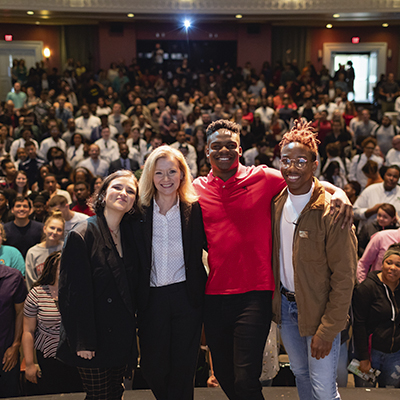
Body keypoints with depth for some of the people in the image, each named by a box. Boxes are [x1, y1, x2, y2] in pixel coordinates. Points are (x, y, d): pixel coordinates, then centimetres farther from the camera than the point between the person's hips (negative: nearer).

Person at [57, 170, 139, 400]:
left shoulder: (129, 237, 8)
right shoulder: (82, 236, -12)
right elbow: (73, 292, -14)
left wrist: (133, 329, 9)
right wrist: (82, 342, -16)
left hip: (122, 336, 6)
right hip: (96, 337, -6)